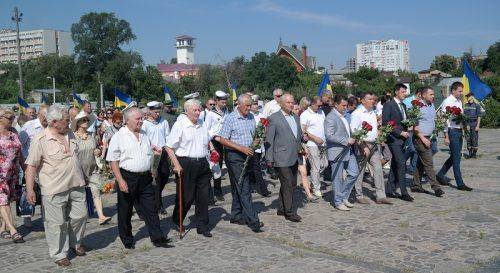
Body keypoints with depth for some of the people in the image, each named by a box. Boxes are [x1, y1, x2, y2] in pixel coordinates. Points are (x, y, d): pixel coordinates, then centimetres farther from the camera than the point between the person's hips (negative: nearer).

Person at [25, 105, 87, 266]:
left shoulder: (70, 134, 7)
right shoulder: (40, 140, -13)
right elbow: (31, 166, -13)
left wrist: (82, 178, 25)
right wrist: (30, 190, -18)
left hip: (76, 185, 6)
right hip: (54, 190, -6)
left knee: (80, 216, 14)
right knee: (56, 223, 3)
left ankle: (75, 243, 37)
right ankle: (59, 254, 18)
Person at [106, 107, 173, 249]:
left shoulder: (144, 134, 12)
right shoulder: (119, 136, -8)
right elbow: (113, 161, -12)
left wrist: (154, 150, 10)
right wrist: (120, 180, -17)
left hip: (145, 177, 5)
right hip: (128, 178, -5)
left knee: (151, 209, 7)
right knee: (125, 211, 9)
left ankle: (157, 238, 12)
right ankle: (127, 240, 25)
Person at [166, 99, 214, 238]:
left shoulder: (202, 124, 11)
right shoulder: (179, 125, -8)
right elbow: (169, 147, -9)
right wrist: (176, 165, -15)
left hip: (202, 163, 6)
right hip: (186, 164, -5)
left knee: (203, 196, 7)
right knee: (187, 196, 2)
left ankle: (203, 226, 18)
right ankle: (177, 222, 26)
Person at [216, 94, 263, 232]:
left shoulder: (251, 117, 10)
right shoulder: (230, 119, -10)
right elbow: (222, 140, -12)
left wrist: (256, 142, 0)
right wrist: (242, 148, -19)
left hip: (248, 156, 7)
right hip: (234, 157, -7)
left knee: (238, 188, 14)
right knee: (244, 189, -7)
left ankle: (236, 216, 24)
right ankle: (253, 221, -7)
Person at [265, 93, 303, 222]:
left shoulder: (296, 117, 14)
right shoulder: (274, 118, -7)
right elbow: (269, 140, -8)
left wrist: (301, 148, 9)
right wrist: (269, 159, -10)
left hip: (294, 158, 7)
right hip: (282, 158, -7)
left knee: (292, 184, 13)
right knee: (287, 185, -5)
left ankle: (282, 209, 26)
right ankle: (289, 212, 3)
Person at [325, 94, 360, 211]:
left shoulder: (344, 116, 14)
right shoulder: (330, 118, -14)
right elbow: (329, 136, -23)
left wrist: (353, 139, 8)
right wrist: (346, 141, -21)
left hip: (348, 151, 8)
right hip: (337, 152, -8)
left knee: (354, 173, 9)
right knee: (338, 178, 2)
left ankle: (344, 197, 23)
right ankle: (338, 202, 16)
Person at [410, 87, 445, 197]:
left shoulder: (431, 105, 12)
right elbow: (414, 126, -16)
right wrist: (423, 138, -19)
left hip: (428, 138, 8)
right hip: (420, 138, -8)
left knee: (421, 163, 13)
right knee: (428, 163, -8)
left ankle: (416, 185, 20)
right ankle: (436, 187, -7)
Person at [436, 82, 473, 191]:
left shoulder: (459, 101, 13)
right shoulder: (447, 102, -11)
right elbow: (445, 120, -14)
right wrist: (446, 136, -16)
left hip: (459, 130, 8)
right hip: (452, 131, -8)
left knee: (455, 156, 14)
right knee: (456, 157, -5)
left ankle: (440, 175, 28)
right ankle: (460, 184, -1)